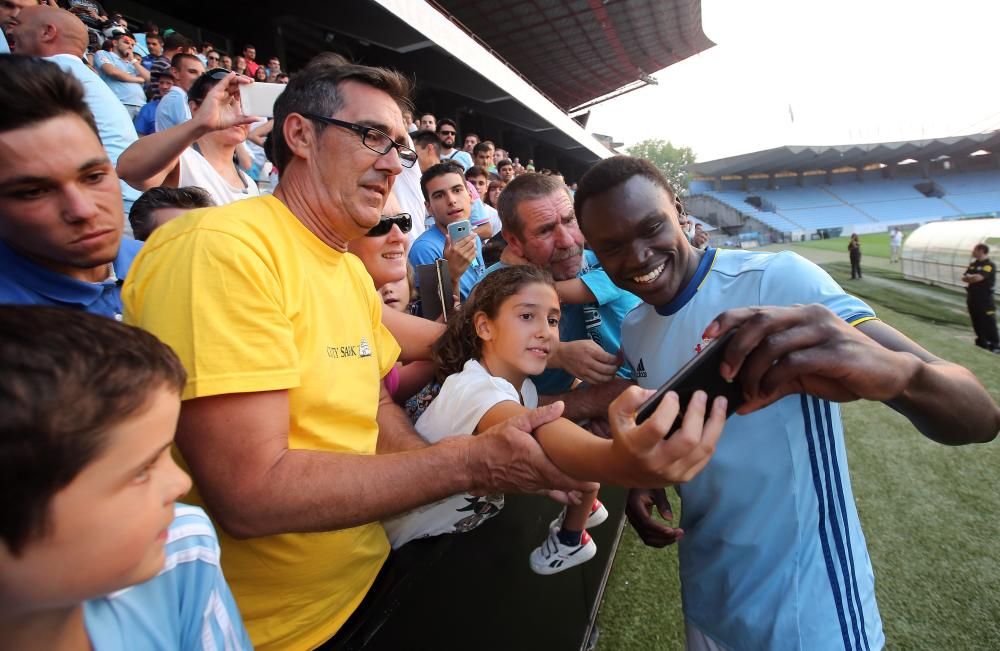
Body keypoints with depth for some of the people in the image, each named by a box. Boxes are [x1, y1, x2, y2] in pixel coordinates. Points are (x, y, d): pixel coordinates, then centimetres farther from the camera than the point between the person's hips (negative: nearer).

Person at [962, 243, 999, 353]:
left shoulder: (989, 265, -11)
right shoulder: (973, 264, 13)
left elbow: (978, 278, -22)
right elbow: (964, 278, 8)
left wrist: (969, 277, -3)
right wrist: (973, 278, -12)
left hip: (985, 298, -7)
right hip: (972, 296, 7)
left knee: (988, 322, -5)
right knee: (976, 322, 12)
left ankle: (995, 345, 1)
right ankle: (982, 343, 23)